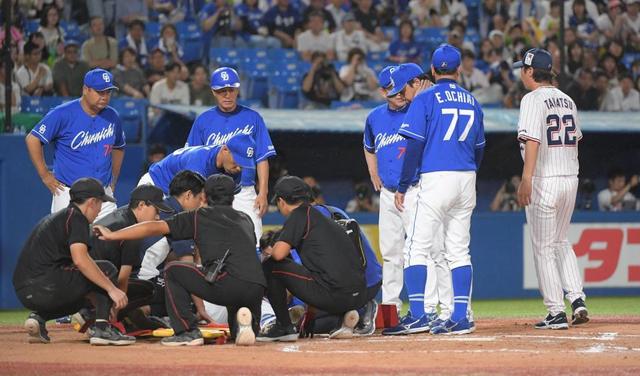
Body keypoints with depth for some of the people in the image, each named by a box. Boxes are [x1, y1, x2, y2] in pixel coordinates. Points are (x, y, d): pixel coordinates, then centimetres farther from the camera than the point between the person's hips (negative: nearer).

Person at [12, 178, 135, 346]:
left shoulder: (54, 217, 28)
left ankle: (39, 317, 8)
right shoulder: (75, 217, -2)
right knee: (107, 269, 3)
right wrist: (112, 289, -15)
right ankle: (102, 329, -8)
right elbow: (80, 260, -18)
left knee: (78, 299, 33)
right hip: (46, 286, -9)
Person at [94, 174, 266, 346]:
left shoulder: (200, 216, 16)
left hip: (227, 286, -5)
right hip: (257, 290, 5)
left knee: (173, 271, 18)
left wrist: (112, 235, 18)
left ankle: (188, 332, 8)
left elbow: (155, 227, 12)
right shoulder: (245, 219, 29)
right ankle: (241, 324, -4)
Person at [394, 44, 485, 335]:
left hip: (435, 180, -5)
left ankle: (417, 315, -10)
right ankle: (460, 318, 4)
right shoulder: (472, 102, 12)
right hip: (467, 180, 5)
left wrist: (402, 186, -4)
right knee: (459, 251, 9)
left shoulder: (425, 99, -4)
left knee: (417, 248, -2)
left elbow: (415, 146, -9)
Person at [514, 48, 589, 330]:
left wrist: (526, 180, -24)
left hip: (544, 181, -7)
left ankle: (557, 313, -2)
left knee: (544, 248, 0)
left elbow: (532, 140, -20)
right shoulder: (567, 100, 13)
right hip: (571, 178, 7)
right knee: (561, 242, 20)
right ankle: (577, 299, 4)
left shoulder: (534, 100, -10)